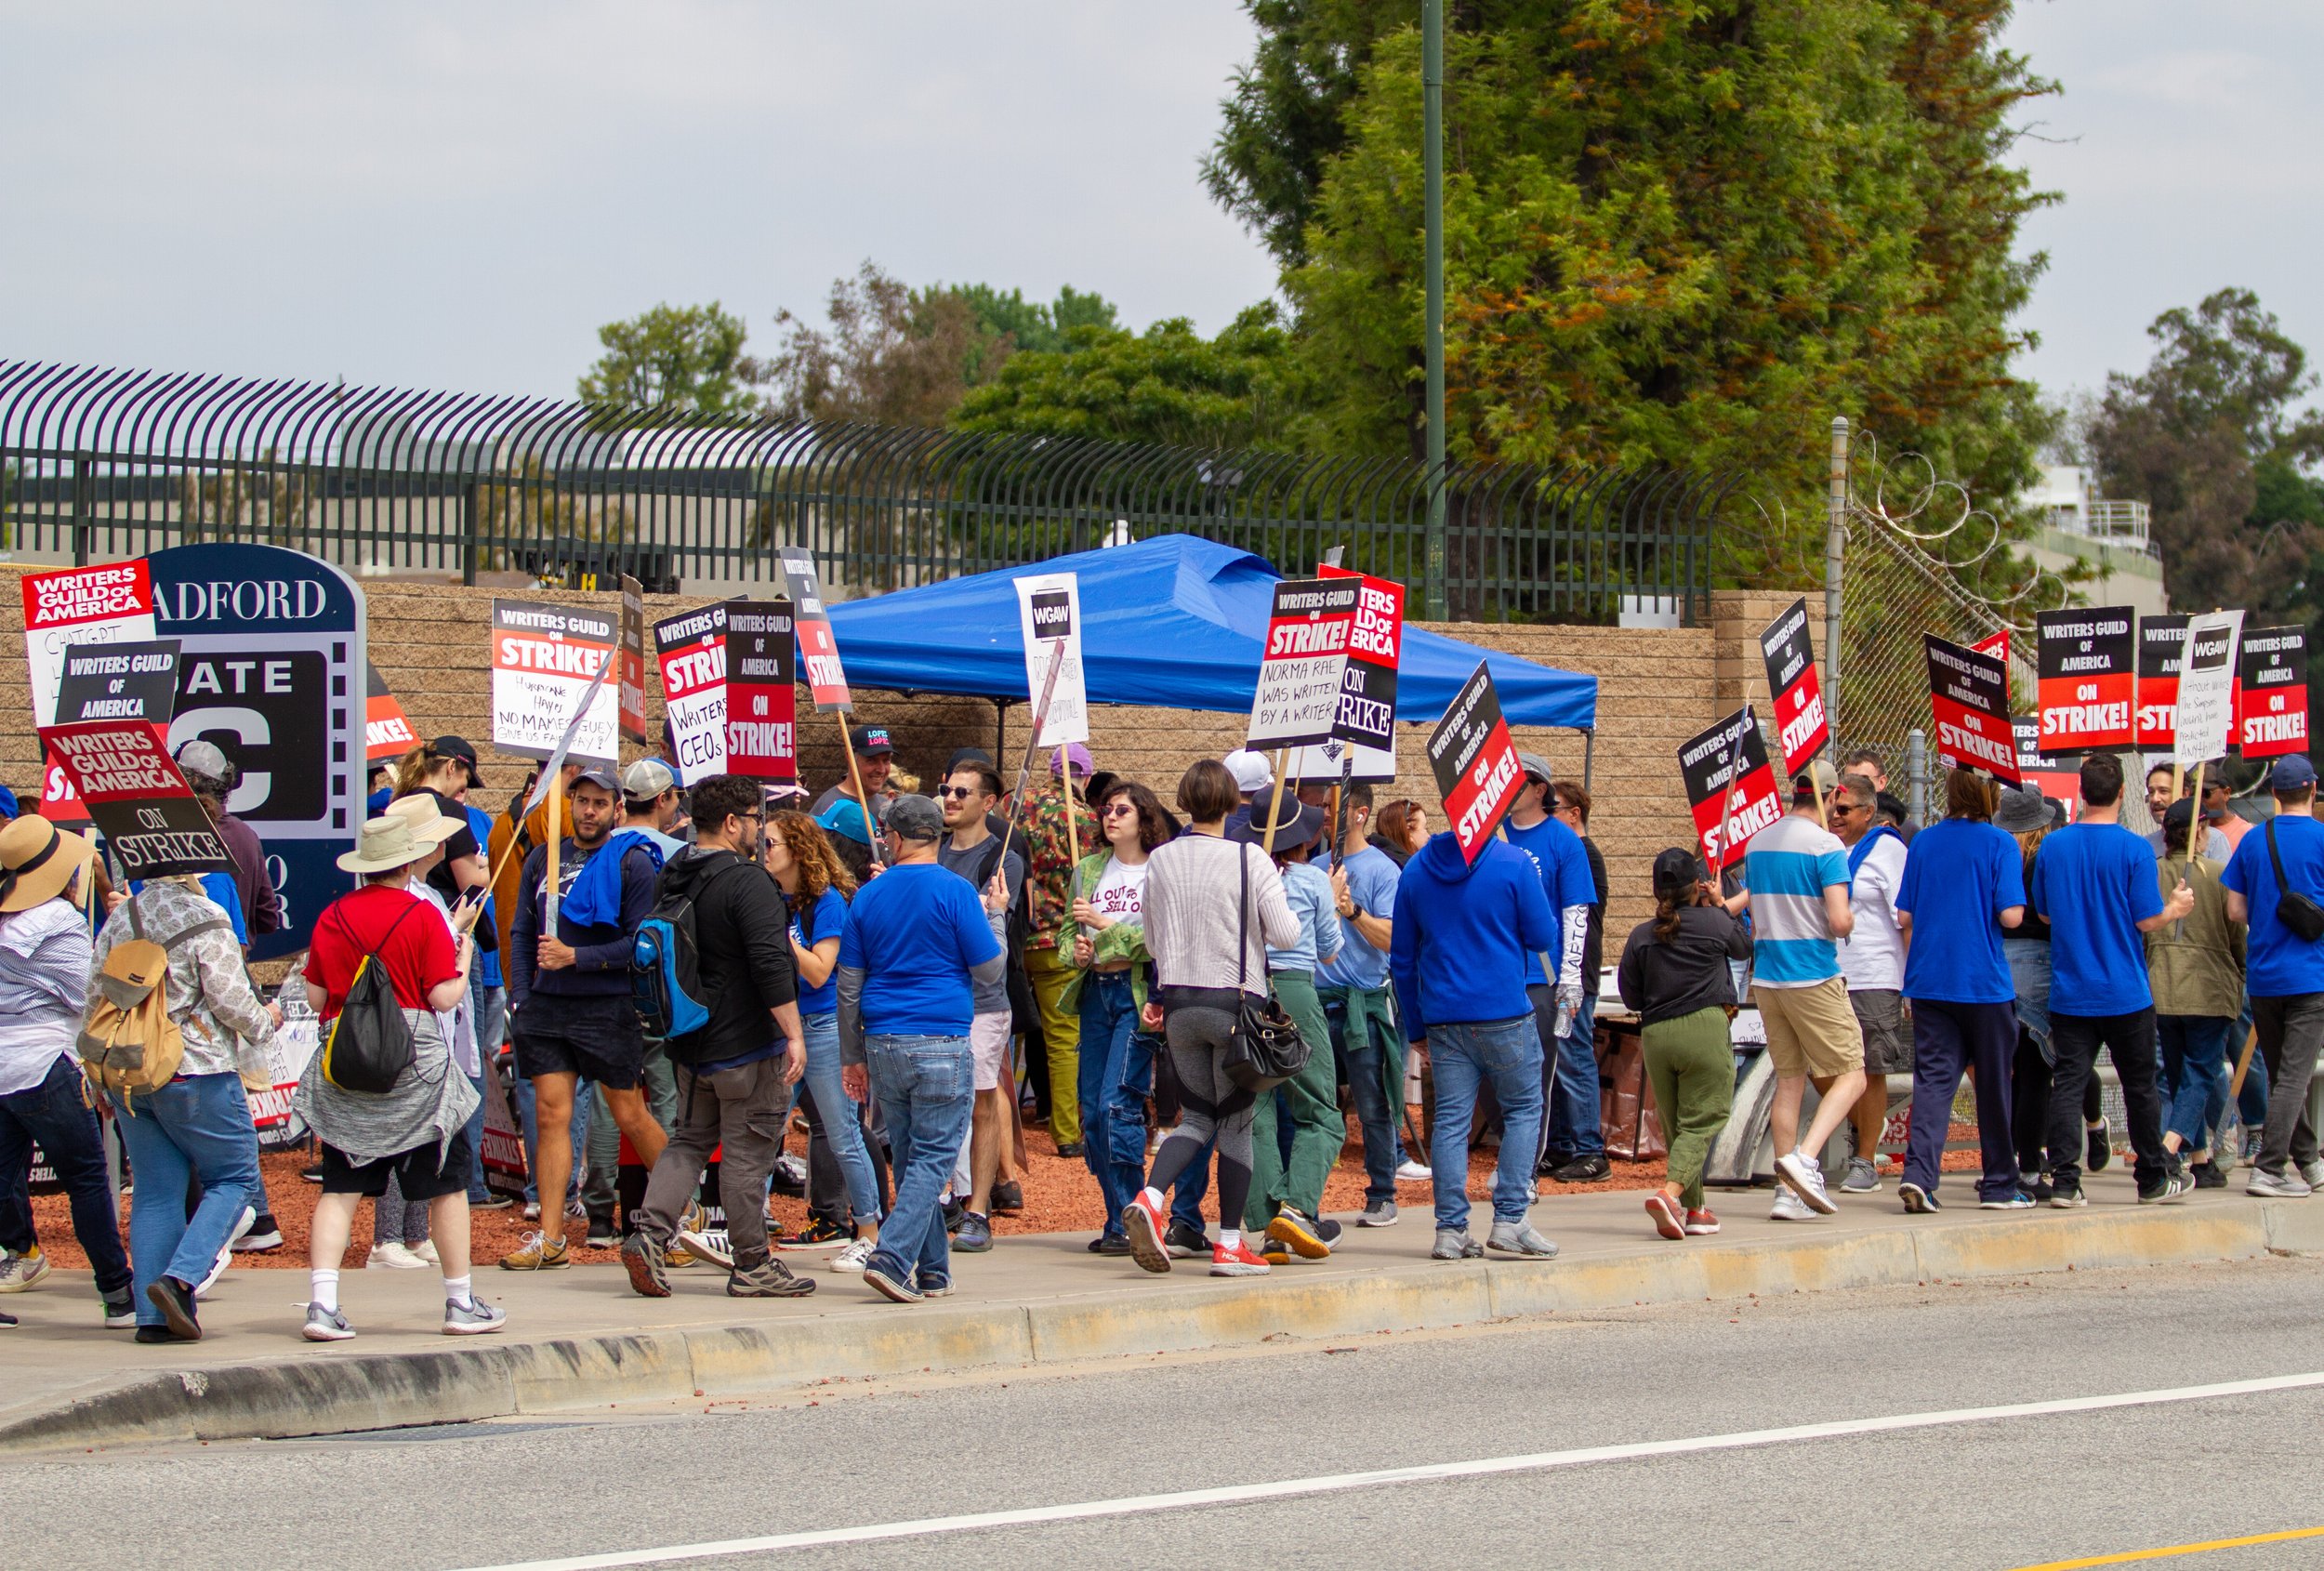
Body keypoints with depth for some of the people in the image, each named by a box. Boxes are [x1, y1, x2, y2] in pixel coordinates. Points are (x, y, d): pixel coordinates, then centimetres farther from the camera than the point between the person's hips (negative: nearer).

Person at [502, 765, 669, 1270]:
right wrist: (520, 997, 3)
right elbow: (521, 933, 14)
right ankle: (549, 1239, -2)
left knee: (630, 1115, 3)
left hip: (608, 1009, -4)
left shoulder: (634, 864, -3)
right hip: (545, 1009, 4)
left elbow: (641, 943, -9)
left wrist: (576, 957, -15)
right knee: (552, 1115, -1)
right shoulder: (543, 859, 12)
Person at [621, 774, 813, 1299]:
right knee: (747, 1153, 0)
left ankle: (650, 1235, -1)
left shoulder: (672, 877, 8)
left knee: (690, 1139, 16)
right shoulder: (746, 882, -18)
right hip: (747, 1043, -7)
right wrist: (794, 1035, -21)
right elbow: (771, 965, -24)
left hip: (688, 1043, 7)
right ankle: (751, 1267, 7)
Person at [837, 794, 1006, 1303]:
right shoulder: (955, 892, -7)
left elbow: (848, 985, 9)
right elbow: (989, 972, -4)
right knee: (932, 1159, -2)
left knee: (911, 1160, 13)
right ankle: (891, 1258, -17)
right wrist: (995, 915, 12)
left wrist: (852, 1056, 18)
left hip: (884, 1045, 4)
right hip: (942, 1043, -4)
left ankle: (932, 1269, 17)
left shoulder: (869, 897, 6)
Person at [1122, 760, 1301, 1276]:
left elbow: (1152, 941, 12)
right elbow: (1285, 933, -11)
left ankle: (1149, 1197, -11)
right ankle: (1230, 1245, 6)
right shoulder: (1249, 859, -10)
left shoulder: (1161, 860, 3)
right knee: (1236, 1124, 6)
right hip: (1237, 1000, -4)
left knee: (1196, 1117, 15)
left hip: (1179, 1002, 4)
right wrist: (1280, 905, 10)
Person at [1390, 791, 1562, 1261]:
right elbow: (1544, 938, -2)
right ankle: (1510, 1220, -1)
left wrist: (1416, 1029, 16)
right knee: (1523, 1109, 8)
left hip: (1442, 1018, 4)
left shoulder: (1416, 870, 7)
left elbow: (1402, 958, 10)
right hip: (1504, 1012, -4)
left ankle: (1451, 1230, 2)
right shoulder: (1514, 864, -7)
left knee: (1451, 1119, 5)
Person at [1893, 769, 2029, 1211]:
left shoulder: (1924, 842, 5)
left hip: (1929, 981, 3)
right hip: (1984, 983, -3)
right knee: (1993, 1082, 9)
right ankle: (1999, 1186, 17)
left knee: (1933, 1079, 0)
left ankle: (1918, 1172, -19)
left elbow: (1904, 917, 7)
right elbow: (2010, 916, -15)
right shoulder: (1999, 844, -8)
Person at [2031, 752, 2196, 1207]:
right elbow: (2148, 919, -11)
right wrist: (2177, 908, 10)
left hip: (2069, 993, 2)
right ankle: (2154, 1177, 20)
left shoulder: (2052, 846, 0)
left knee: (2068, 1082, 1)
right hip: (2125, 992, -2)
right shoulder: (2134, 849, -12)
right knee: (2139, 1085, 10)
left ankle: (2063, 1180, -7)